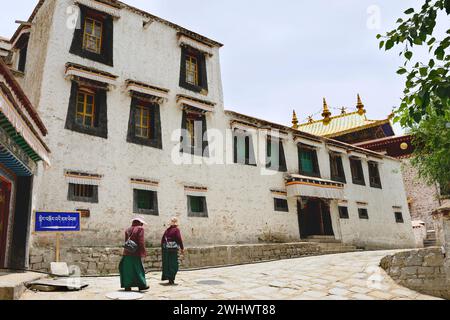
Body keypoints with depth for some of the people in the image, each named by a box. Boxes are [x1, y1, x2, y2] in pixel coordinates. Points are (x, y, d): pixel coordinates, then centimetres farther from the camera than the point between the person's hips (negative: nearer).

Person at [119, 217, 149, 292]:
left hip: (127, 253, 5)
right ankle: (142, 285, 10)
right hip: (136, 253, -5)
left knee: (127, 269, 9)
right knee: (138, 269, 4)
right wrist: (143, 253, -11)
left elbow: (126, 242, 13)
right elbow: (141, 242, -13)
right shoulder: (140, 229, -6)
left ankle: (127, 286, 10)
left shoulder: (127, 230, 12)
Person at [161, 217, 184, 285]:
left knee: (166, 263, 17)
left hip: (166, 249, 6)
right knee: (174, 265, 0)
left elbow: (163, 239, 12)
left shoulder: (167, 230, 11)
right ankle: (171, 280, -1)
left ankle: (164, 276, 26)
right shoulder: (176, 230, -7)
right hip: (173, 249, -6)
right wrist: (182, 248, -4)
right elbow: (179, 239, -11)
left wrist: (163, 247, 19)